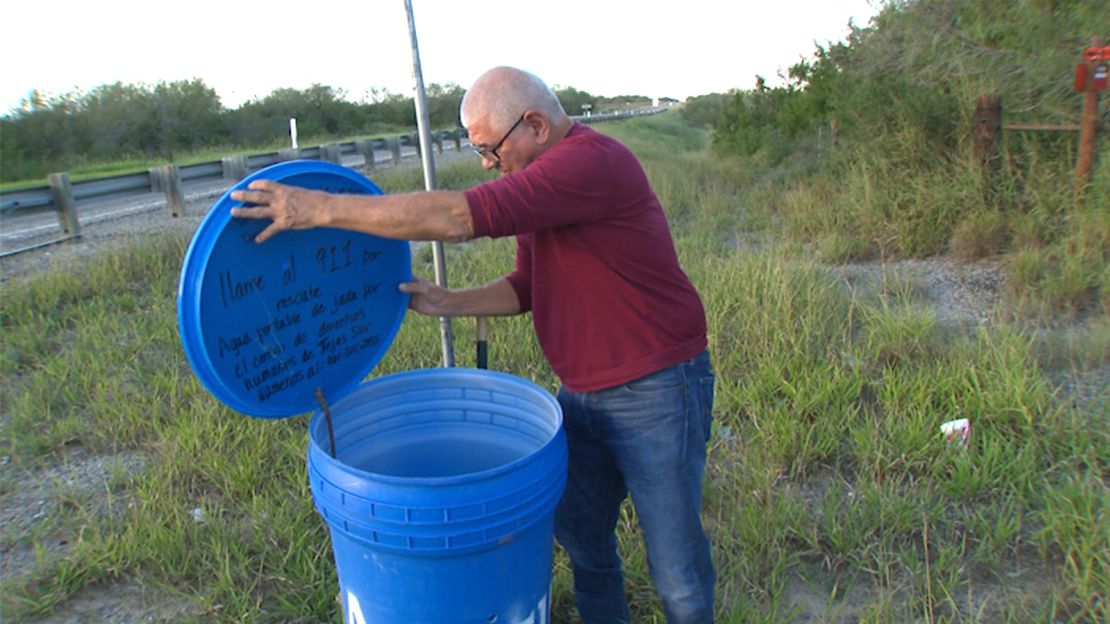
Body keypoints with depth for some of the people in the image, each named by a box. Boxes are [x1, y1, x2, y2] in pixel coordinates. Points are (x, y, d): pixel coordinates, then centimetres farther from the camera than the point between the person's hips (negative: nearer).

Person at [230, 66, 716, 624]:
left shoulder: (590, 162, -23)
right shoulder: (538, 179, 9)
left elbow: (458, 217, -31)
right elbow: (526, 287, 16)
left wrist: (323, 208, -27)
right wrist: (448, 302, 2)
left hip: (654, 391, -8)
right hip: (580, 391, 9)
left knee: (675, 563, 7)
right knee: (581, 539, 18)